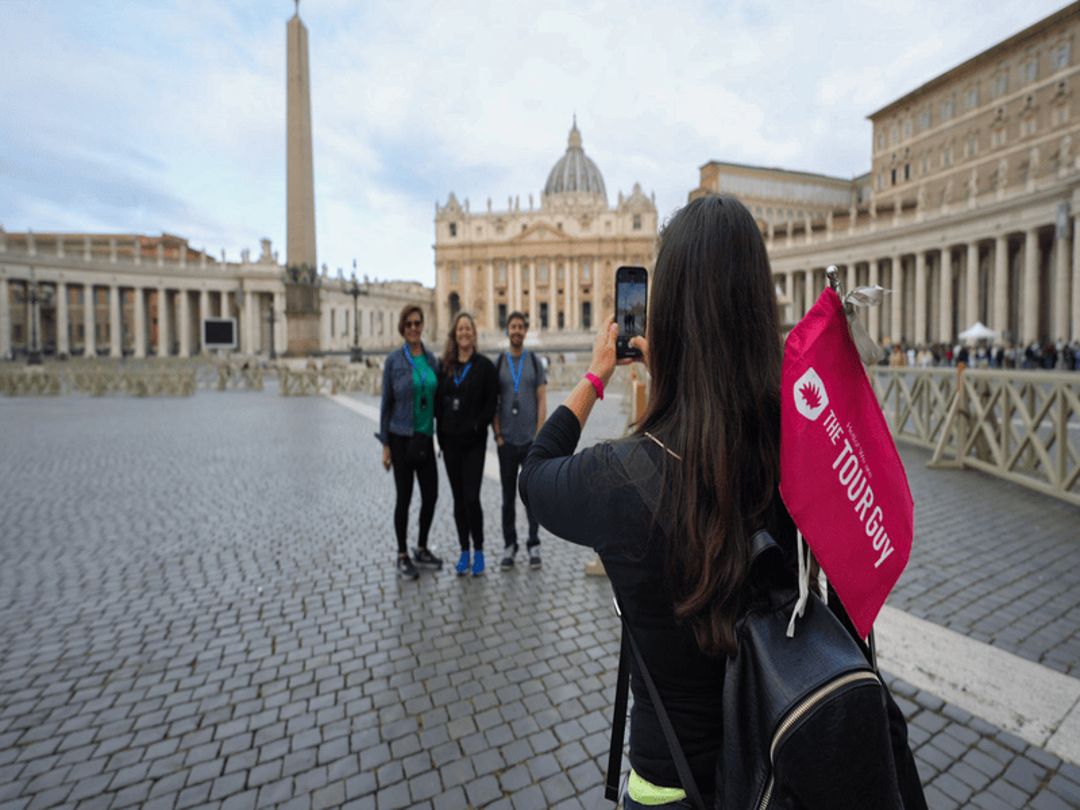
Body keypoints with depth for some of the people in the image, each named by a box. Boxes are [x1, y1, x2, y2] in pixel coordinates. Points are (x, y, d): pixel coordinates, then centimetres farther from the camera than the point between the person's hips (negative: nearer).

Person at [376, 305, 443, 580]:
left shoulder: (431, 359, 6)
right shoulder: (394, 360, -6)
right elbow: (386, 402, -4)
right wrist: (385, 444, -6)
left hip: (425, 437, 4)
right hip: (401, 437, -4)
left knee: (431, 495, 7)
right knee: (404, 497, 4)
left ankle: (422, 550, 27)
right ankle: (403, 557, 20)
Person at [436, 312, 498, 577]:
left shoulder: (484, 365, -1)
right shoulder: (445, 366, 10)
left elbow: (491, 403, -3)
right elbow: (439, 400, 11)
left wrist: (476, 427, -12)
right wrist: (442, 431, 2)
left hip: (473, 441, -4)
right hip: (450, 441, 4)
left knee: (471, 497, -7)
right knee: (458, 498, 10)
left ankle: (478, 551, 12)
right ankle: (464, 552, 22)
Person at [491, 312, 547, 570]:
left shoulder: (535, 362, 4)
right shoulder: (498, 363, 6)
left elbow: (542, 402, 1)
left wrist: (540, 437, -6)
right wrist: (497, 434, -3)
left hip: (531, 440, 0)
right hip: (507, 441, 1)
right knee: (508, 495, 8)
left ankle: (534, 545, 18)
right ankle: (509, 545, 19)